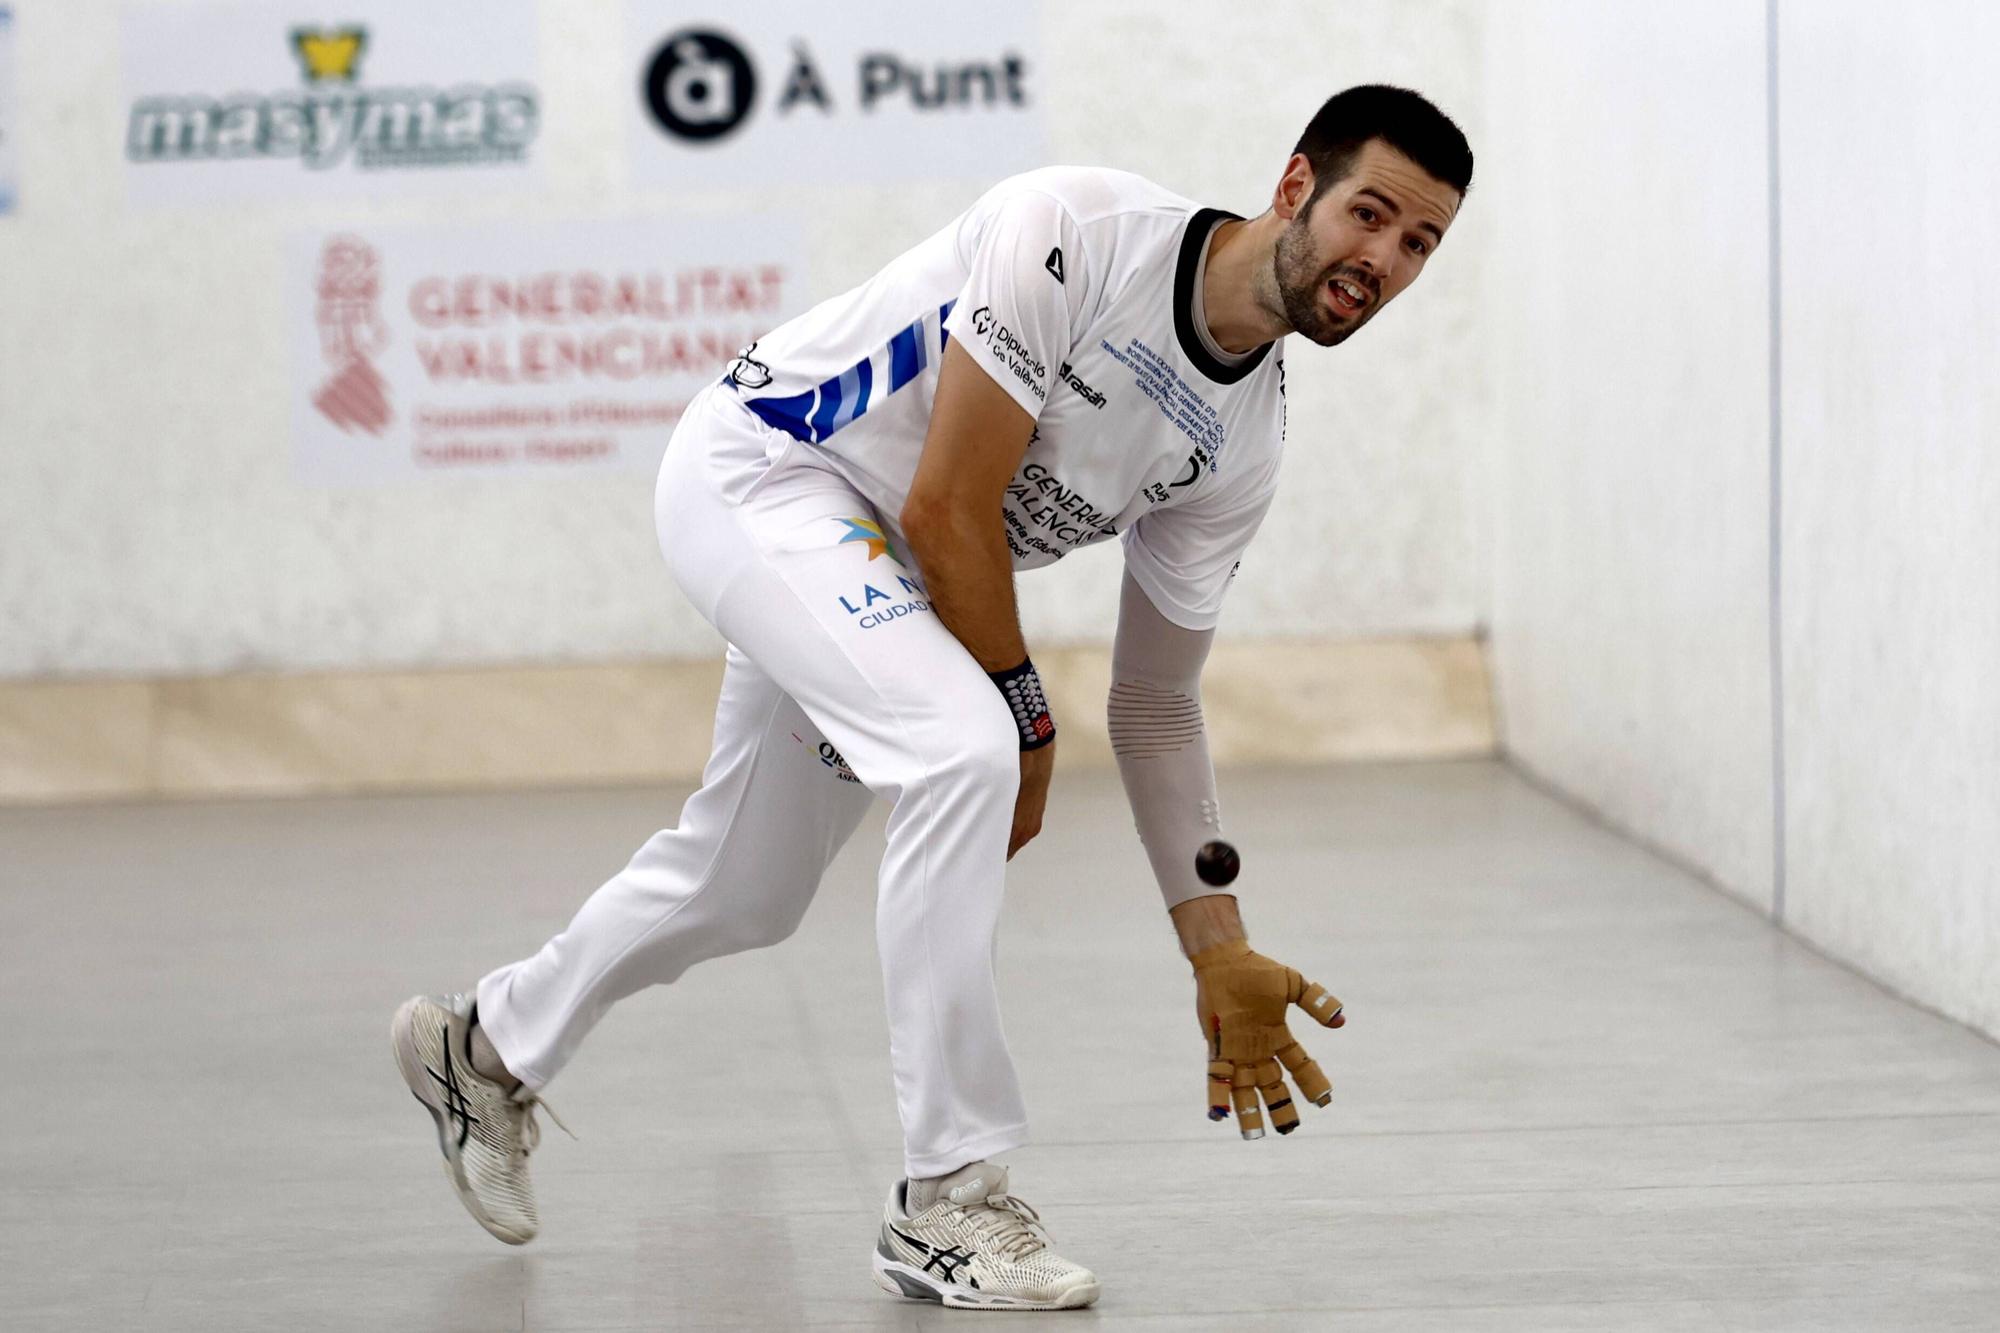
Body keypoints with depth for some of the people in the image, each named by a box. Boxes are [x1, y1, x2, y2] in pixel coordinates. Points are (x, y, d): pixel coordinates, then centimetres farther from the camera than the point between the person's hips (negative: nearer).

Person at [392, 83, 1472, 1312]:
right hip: (759, 472, -8)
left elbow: (1155, 700, 3)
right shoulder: (1078, 230, -28)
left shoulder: (1244, 446, -5)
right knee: (962, 752, -29)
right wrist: (1024, 717, -14)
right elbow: (947, 509, -26)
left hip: (886, 585, 8)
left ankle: (489, 1047, 46)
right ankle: (948, 1202, -22)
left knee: (743, 893, 17)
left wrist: (1221, 955, -2)